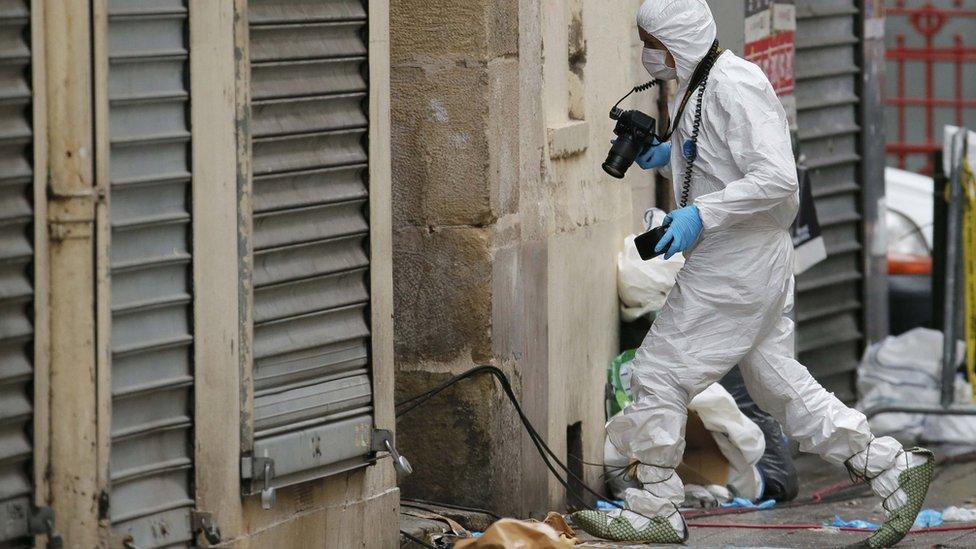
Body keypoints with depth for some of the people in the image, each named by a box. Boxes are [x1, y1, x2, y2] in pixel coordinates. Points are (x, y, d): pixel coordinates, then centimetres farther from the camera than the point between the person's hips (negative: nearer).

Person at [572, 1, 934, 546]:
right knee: (778, 380, 14)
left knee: (660, 373, -3)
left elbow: (777, 178, -27)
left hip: (736, 267, -10)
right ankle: (892, 467, 15)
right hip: (755, 261, 10)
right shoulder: (700, 82, 12)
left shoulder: (734, 86, -20)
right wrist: (667, 154, 13)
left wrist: (701, 215, -28)